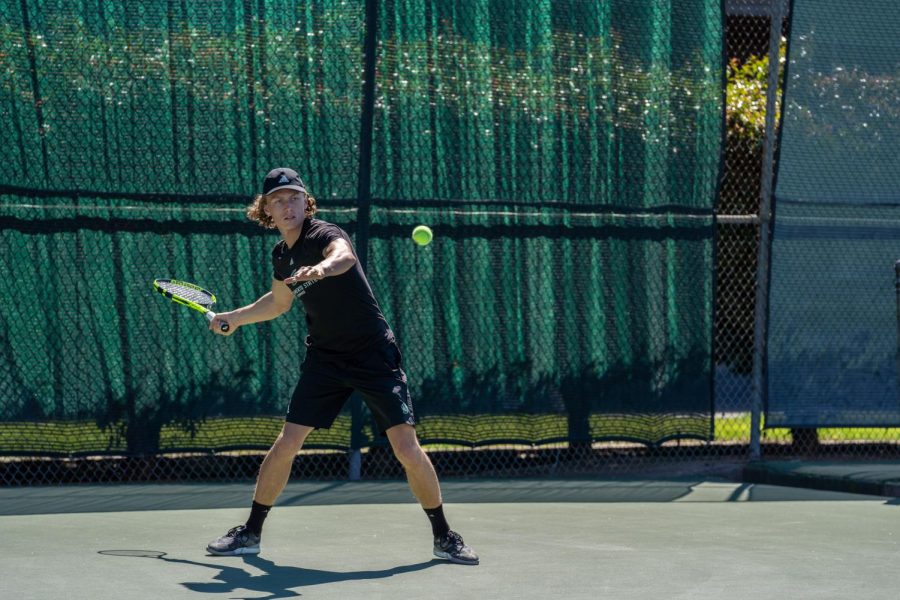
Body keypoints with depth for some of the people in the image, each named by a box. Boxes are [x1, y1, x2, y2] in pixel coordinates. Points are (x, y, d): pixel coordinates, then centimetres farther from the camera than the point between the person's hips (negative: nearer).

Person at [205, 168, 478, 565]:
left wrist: (323, 267, -65)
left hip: (374, 354, -5)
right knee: (287, 443, -5)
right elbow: (279, 301, 28)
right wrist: (233, 318, 25)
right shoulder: (281, 254, 5)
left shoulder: (324, 235, -17)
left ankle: (444, 537, 6)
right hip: (325, 358, 5)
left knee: (408, 450, -10)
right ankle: (250, 533, 9)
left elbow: (345, 255, -44)